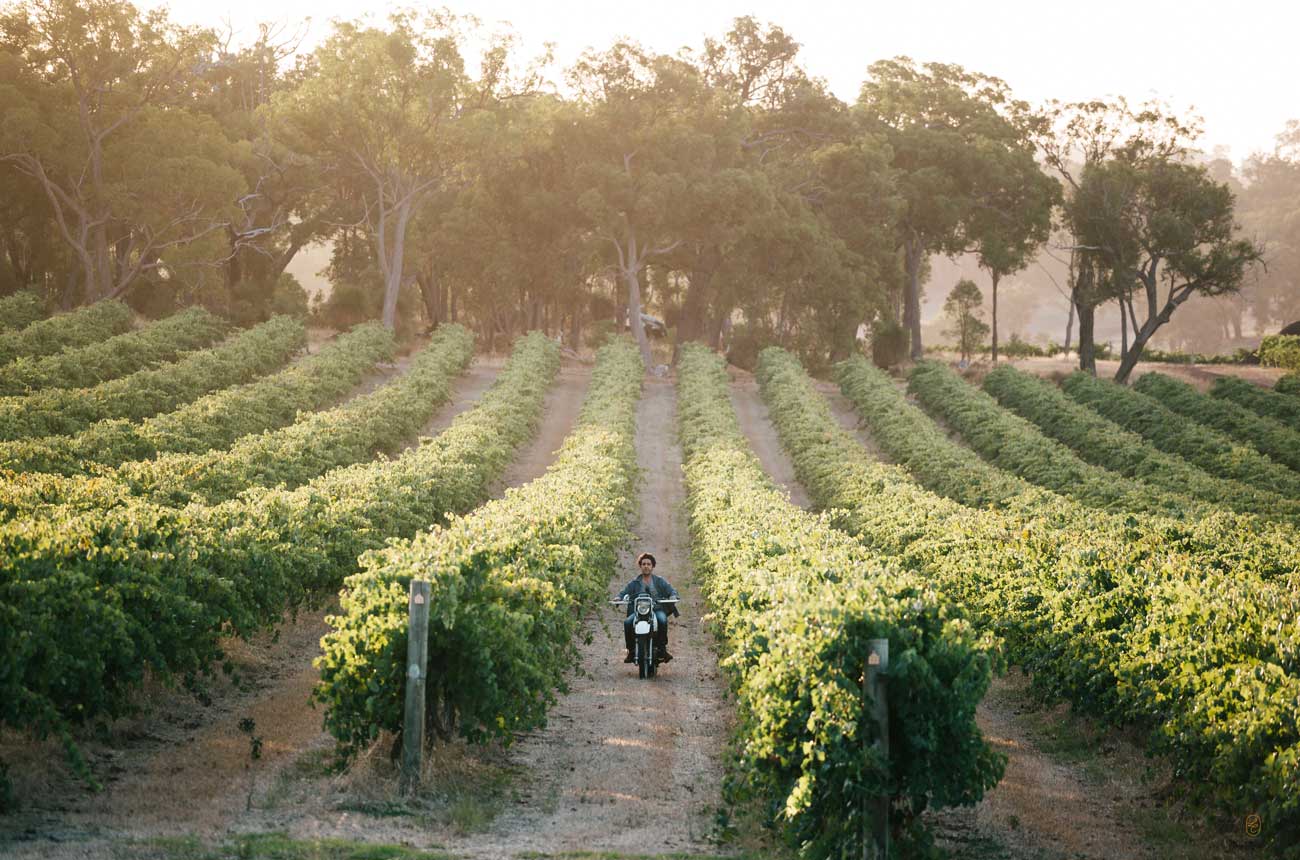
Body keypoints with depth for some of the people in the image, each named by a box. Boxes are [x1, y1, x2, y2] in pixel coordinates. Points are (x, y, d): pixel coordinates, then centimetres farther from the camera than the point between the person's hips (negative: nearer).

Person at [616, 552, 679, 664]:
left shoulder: (660, 581, 16)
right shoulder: (634, 583, 19)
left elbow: (672, 591, 8)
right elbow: (624, 592, 11)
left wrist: (673, 597, -16)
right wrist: (619, 598, -13)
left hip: (657, 609, -1)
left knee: (662, 620, -36)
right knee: (627, 623, -29)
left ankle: (662, 649, -27)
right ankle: (631, 651, -18)